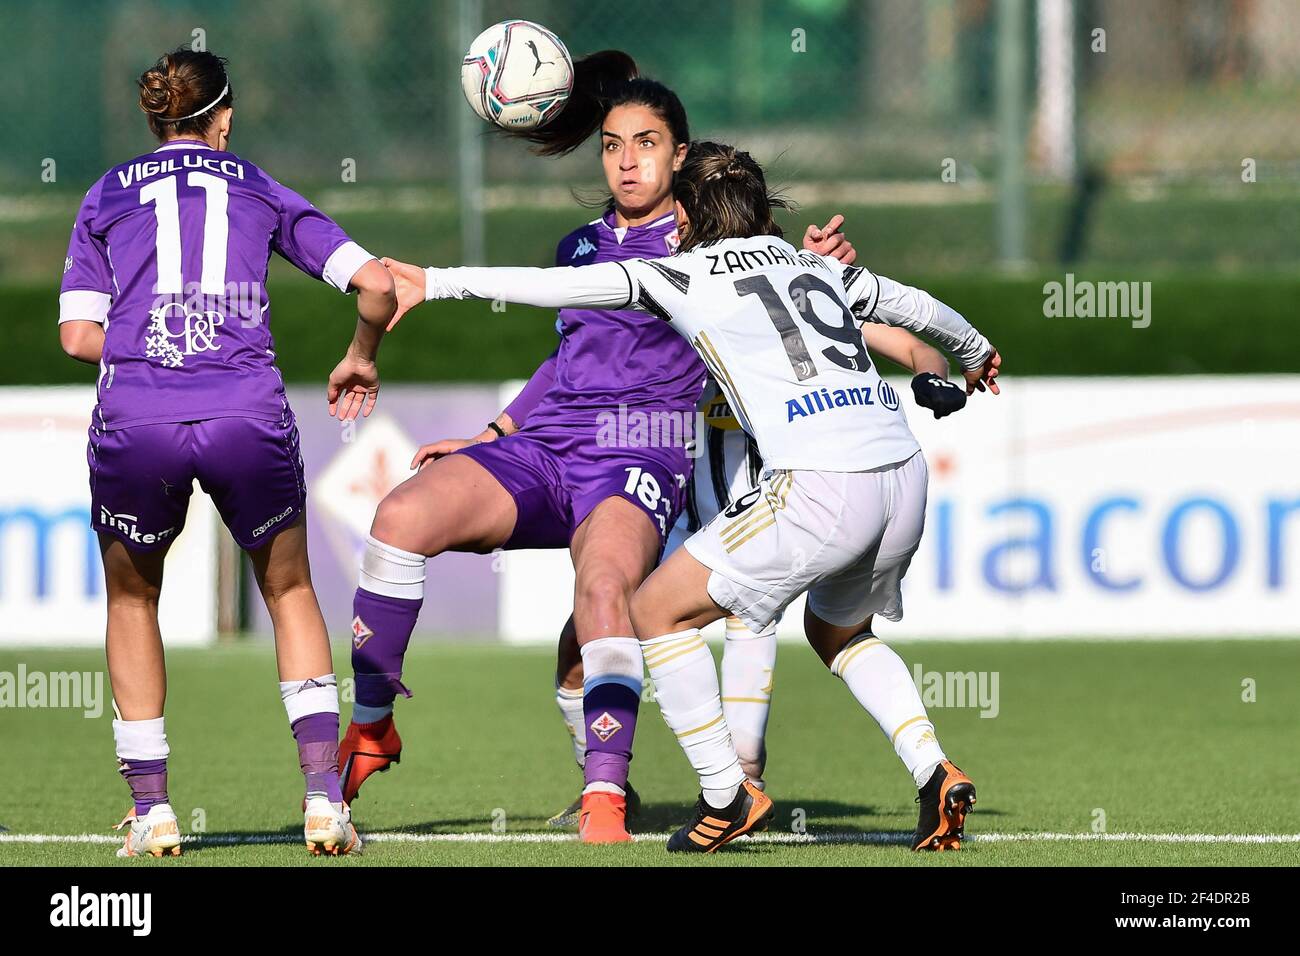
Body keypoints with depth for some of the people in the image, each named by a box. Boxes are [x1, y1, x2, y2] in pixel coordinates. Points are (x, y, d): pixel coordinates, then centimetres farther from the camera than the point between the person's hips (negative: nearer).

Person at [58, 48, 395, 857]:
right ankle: (324, 798, 9)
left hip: (134, 424, 0)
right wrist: (360, 360, 29)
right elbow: (376, 284, 10)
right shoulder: (262, 192, 17)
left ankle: (152, 810, 18)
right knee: (290, 591, 23)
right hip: (246, 417, 0)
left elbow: (80, 335, 9)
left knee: (133, 600, 25)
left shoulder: (108, 196, 17)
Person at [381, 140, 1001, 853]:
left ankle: (727, 795, 9)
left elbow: (561, 285, 3)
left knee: (658, 609, 9)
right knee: (837, 632, 31)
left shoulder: (685, 274, 9)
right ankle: (934, 772, 12)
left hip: (820, 487, -7)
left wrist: (438, 282, 10)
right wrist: (974, 355, 59)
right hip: (903, 473, 7)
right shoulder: (816, 265, 24)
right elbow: (918, 307, 38)